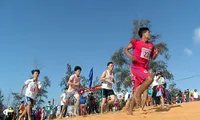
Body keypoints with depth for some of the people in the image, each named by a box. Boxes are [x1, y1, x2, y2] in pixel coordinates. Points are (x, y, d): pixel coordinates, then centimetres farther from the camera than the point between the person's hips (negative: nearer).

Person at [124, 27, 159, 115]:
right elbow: (126, 49, 4)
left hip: (144, 68, 7)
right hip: (136, 66, -7)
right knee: (149, 79, -31)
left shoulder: (151, 45, 14)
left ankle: (130, 111, 12)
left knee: (137, 90, 5)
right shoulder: (136, 42, -2)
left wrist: (156, 54, 0)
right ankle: (137, 94, -14)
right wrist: (130, 56, -16)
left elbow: (152, 57, 23)